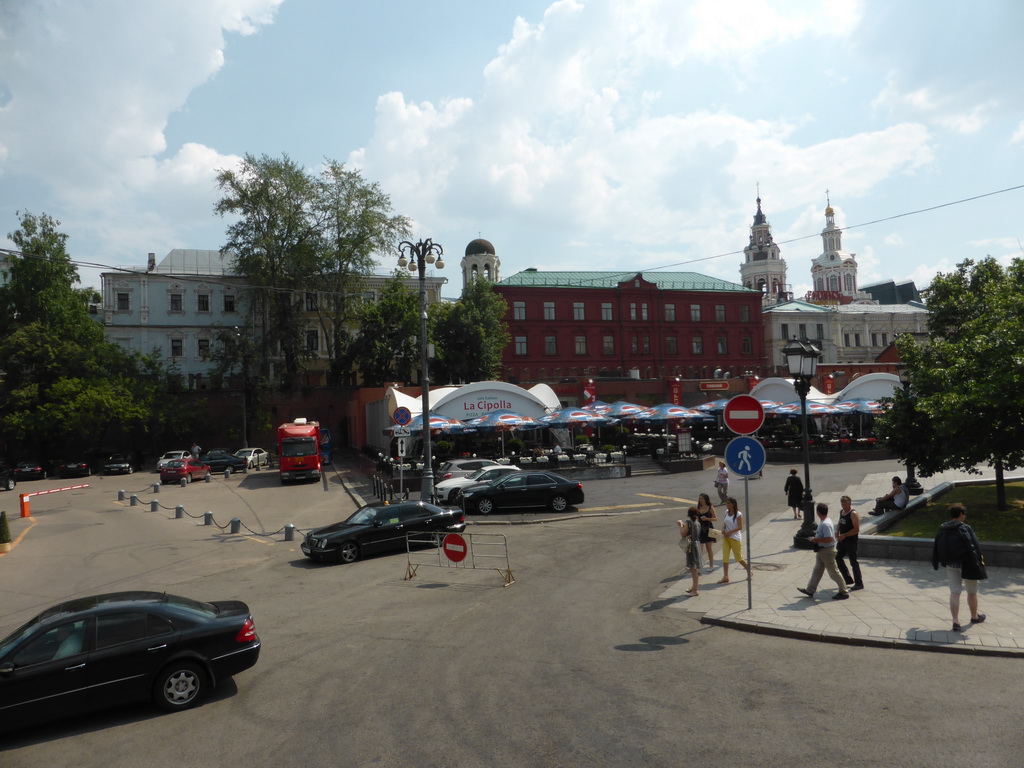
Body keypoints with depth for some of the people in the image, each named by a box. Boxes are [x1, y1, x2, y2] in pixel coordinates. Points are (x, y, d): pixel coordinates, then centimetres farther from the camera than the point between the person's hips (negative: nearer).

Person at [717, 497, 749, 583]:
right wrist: (723, 529, -6)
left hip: (735, 538, -6)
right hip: (726, 537, 6)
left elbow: (740, 527, -15)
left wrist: (729, 532, -21)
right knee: (725, 557, -2)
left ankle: (749, 571, 30)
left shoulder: (738, 514, -13)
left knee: (739, 558, 6)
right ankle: (725, 577, -1)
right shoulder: (727, 512, 6)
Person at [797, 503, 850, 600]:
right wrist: (816, 535, 10)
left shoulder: (825, 524, -25)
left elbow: (829, 539, -30)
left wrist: (816, 540, -23)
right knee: (817, 570, 14)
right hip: (822, 550, 11)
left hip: (827, 551, -11)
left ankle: (844, 592, 13)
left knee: (833, 572, 1)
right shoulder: (822, 522, 7)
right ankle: (810, 590, 21)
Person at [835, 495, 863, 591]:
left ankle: (859, 584, 11)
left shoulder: (853, 514, -17)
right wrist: (837, 531, 3)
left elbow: (856, 529, -22)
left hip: (851, 541, -9)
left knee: (853, 562, -1)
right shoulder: (841, 511, 8)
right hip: (842, 540, 9)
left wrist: (844, 535, -24)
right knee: (838, 558, 13)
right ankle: (848, 580, 26)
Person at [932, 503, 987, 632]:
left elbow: (936, 548, 9)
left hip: (951, 565, 5)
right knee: (972, 592, 16)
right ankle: (975, 617, 34)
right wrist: (979, 561, -14)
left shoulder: (942, 530, 3)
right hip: (966, 564, -4)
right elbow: (973, 546, -19)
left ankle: (955, 621, -3)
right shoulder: (965, 529, -15)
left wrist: (935, 563, 18)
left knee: (954, 592, 4)